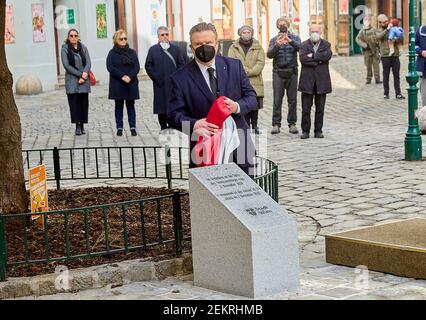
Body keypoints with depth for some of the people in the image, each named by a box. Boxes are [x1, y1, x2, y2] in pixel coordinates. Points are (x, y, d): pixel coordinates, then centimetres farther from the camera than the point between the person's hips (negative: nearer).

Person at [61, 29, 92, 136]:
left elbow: (88, 63, 4)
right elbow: (67, 65, -7)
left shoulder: (83, 48, 11)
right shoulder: (65, 49, 1)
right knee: (74, 103, -3)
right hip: (72, 81, -3)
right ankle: (78, 126, 0)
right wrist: (80, 74, -12)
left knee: (84, 103, 2)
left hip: (84, 82, 3)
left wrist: (85, 73, -15)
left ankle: (82, 125, 10)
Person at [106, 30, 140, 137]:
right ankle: (119, 128, 6)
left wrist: (130, 76, -15)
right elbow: (110, 67, -7)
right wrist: (122, 76, -16)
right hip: (117, 84, -1)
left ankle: (133, 127, 5)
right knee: (119, 106, 3)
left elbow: (137, 67, 2)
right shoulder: (112, 53, 3)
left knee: (131, 105, 3)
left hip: (131, 83, 2)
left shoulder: (132, 52, 10)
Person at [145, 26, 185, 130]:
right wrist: (156, 78, -4)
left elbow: (181, 64, 7)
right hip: (160, 85, -1)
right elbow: (148, 66, 5)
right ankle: (164, 127, 9)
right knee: (161, 107, 1)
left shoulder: (175, 49, 8)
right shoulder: (153, 50, 6)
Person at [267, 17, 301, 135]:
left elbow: (299, 47, -12)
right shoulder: (274, 40, 10)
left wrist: (290, 41, -32)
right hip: (278, 73, 0)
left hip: (292, 72, 0)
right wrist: (277, 45, -25)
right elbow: (269, 54, -6)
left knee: (292, 99, 1)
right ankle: (276, 124, -3)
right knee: (277, 100, -4)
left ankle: (292, 124, 7)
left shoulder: (294, 38, 10)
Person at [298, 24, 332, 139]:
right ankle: (305, 131, 7)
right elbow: (303, 59, -12)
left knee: (320, 108, 6)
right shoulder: (304, 45, 6)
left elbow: (328, 55, -13)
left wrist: (313, 56, -13)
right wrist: (318, 61, -13)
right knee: (306, 108, 0)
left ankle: (318, 130, 13)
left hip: (321, 81, 1)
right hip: (307, 80, -1)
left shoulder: (326, 44, 9)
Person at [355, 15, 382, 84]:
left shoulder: (374, 30, 4)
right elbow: (357, 39, -8)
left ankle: (377, 79, -1)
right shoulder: (362, 31, 2)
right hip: (367, 51, 0)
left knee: (376, 64, -3)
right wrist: (364, 45, -22)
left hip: (375, 50, 0)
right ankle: (369, 79, 12)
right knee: (368, 66, 4)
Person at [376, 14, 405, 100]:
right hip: (385, 56, -2)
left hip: (395, 55, 2)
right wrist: (387, 29, -24)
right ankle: (386, 93, 12)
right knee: (386, 75, 4)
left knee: (396, 75, 1)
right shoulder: (379, 31, 4)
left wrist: (396, 40, -14)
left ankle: (398, 93, 3)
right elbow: (378, 37, -20)